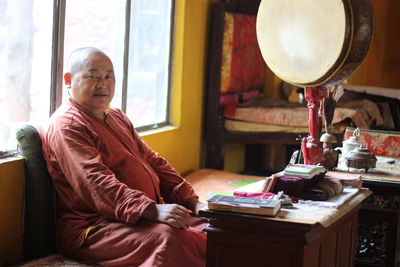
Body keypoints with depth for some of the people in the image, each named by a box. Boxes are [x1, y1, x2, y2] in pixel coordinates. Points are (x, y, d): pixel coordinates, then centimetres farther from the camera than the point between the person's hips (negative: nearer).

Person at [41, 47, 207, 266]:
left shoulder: (117, 118, 24)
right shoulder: (65, 126, -7)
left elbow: (153, 162, 24)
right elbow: (96, 182, -21)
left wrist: (192, 202, 9)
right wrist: (153, 211, -32)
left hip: (146, 217, 9)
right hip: (92, 229, -9)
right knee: (168, 239, -35)